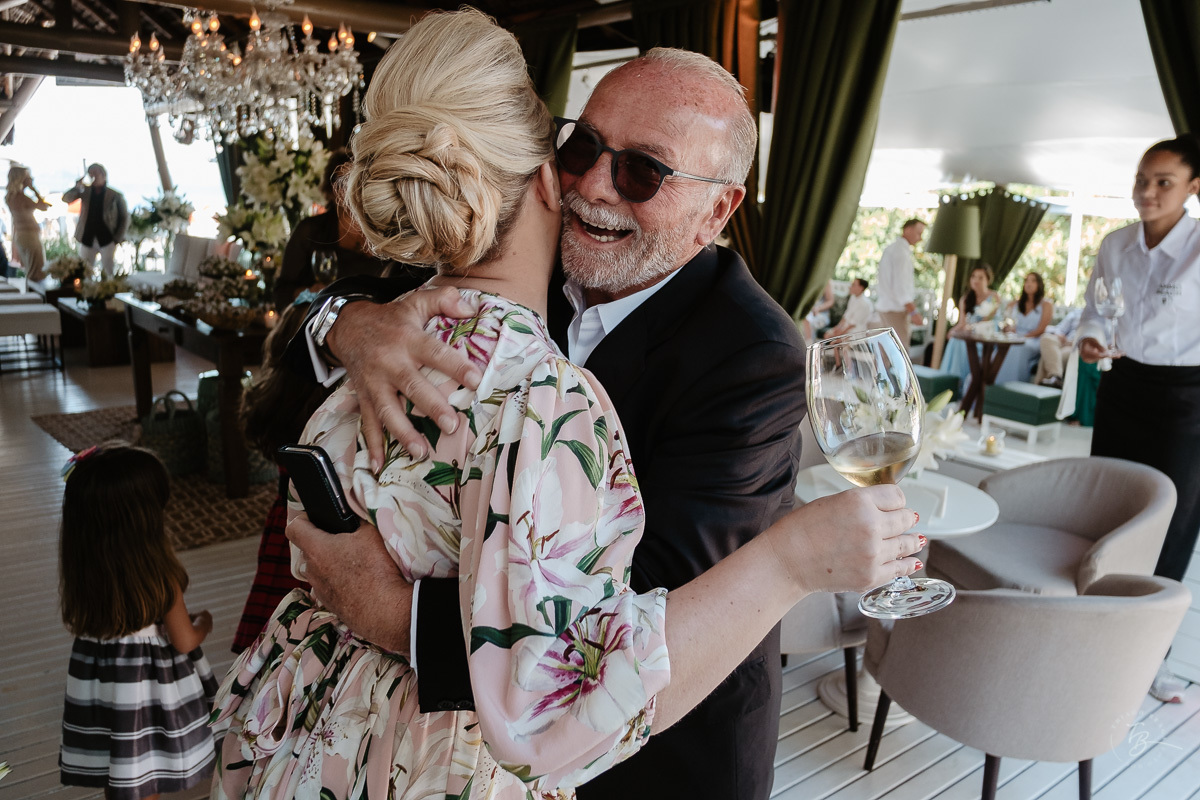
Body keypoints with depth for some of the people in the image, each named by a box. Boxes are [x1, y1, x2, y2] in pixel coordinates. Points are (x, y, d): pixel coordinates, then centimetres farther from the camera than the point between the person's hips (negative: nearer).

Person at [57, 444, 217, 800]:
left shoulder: (77, 560, -17)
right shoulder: (158, 574, -29)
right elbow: (184, 642, -16)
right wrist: (204, 622, 5)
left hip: (96, 676, 4)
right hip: (145, 679, -4)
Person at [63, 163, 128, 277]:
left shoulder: (115, 195, 1)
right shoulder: (85, 191, 7)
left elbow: (124, 218, 2)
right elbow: (66, 199, -3)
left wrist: (117, 239, -5)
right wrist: (78, 186, -20)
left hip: (107, 240, -2)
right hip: (87, 240, 3)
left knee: (108, 274, -3)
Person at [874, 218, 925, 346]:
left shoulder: (890, 248, 17)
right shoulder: (902, 251, -14)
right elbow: (900, 284, -21)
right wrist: (913, 311, -22)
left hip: (884, 305, 10)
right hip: (896, 309, -10)